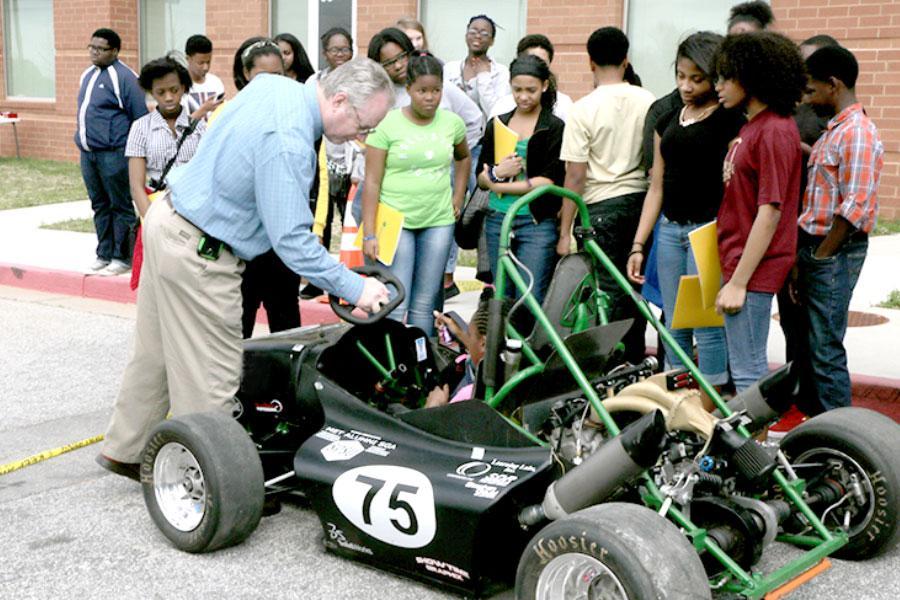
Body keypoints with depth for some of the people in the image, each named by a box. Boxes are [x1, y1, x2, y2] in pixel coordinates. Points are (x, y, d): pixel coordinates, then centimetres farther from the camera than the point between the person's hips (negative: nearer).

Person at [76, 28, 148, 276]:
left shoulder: (124, 77, -10)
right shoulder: (88, 75, 15)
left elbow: (140, 118, -11)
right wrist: (82, 142, 20)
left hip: (113, 155, -8)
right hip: (88, 153, 8)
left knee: (120, 206, 0)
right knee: (100, 206, 13)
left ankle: (122, 257, 6)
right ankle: (104, 253, 20)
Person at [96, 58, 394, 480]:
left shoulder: (271, 83, 1)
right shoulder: (288, 142, -28)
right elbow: (291, 239, -29)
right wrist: (354, 288, -23)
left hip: (167, 219, 10)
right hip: (198, 255, -10)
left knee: (157, 351, 22)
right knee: (211, 376, 1)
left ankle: (124, 451, 37)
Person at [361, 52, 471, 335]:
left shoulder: (452, 122, 5)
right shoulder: (386, 124, -6)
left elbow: (463, 157, 27)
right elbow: (372, 183, -7)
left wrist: (458, 196, 15)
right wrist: (369, 235, -12)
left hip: (438, 222, 3)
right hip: (395, 222, -3)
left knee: (424, 306, 8)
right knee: (394, 306, -8)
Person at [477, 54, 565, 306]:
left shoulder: (555, 127, -2)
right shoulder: (496, 124, 12)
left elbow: (550, 180, -10)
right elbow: (481, 178, 10)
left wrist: (500, 186, -8)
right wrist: (497, 173, -13)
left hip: (537, 222, -4)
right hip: (498, 220, 5)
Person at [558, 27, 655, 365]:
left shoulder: (583, 110, -10)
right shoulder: (648, 102, 2)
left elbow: (576, 176, -11)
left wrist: (565, 231, -6)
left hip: (602, 206, -4)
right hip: (641, 201, 4)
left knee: (607, 289, 1)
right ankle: (634, 360, 23)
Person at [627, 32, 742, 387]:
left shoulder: (731, 121, -5)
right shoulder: (668, 120, 14)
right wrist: (638, 245, 12)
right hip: (669, 228, 6)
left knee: (707, 326, -5)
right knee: (674, 326, 11)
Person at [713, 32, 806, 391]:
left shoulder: (775, 131, -15)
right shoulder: (751, 127, 15)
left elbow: (770, 212, -20)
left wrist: (738, 282, -20)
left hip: (753, 270, -10)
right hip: (737, 262, 10)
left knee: (748, 371, -5)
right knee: (743, 366, 16)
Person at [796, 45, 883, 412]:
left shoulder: (858, 134, -15)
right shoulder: (834, 130, 17)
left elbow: (854, 209, -21)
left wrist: (820, 257, -16)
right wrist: (804, 257, 14)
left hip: (835, 253, -10)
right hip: (816, 248, 10)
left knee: (825, 348, -6)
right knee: (804, 342, 16)